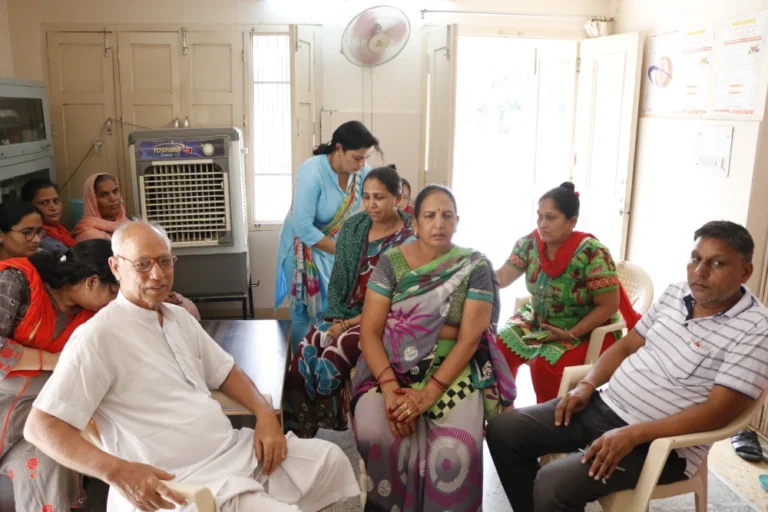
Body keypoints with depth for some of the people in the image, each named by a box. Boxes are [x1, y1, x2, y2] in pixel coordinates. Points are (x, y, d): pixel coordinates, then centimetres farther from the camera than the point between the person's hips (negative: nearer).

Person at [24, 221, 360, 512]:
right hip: (177, 484, -8)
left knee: (330, 459, 10)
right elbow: (40, 426, -15)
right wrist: (117, 472, -28)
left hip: (236, 450, 8)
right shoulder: (98, 337, -13)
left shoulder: (179, 317, 13)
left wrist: (264, 413, 1)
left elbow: (226, 372, 20)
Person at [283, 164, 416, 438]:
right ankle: (298, 439, -3)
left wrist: (348, 325, -16)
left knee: (329, 366, -27)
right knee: (301, 363, -19)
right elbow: (338, 279, 11)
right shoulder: (353, 226, 6)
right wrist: (338, 317, -5)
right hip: (343, 313, 5)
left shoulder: (410, 238, -10)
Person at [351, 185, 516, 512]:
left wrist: (429, 393, -20)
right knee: (373, 435, -25)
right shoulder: (391, 262, 0)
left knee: (456, 452, -26)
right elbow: (370, 330, -5)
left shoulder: (475, 267, -3)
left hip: (453, 369, -1)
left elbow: (469, 339, -10)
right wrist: (388, 386, -20)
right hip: (393, 366, 1)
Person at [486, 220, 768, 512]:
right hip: (605, 404, 7)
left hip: (658, 440, -7)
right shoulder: (675, 294, 7)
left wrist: (633, 434, -26)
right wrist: (587, 385, -2)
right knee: (503, 430, 0)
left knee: (552, 486, -27)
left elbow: (718, 412, -20)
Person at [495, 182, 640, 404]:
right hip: (538, 322, 6)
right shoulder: (529, 244, -8)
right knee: (499, 348, -12)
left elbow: (608, 307, -19)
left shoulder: (592, 254, -23)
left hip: (586, 332, -6)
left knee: (543, 364, -28)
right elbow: (501, 278, -10)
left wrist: (570, 334, -24)